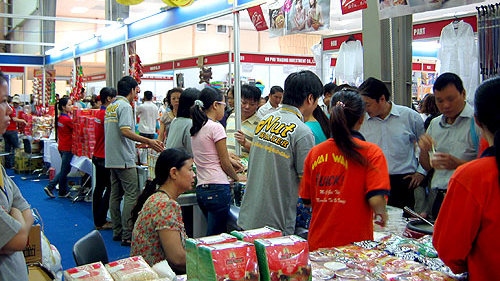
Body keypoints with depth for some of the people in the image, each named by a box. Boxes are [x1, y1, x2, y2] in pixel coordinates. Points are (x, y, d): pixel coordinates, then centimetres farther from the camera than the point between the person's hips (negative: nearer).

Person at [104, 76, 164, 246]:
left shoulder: (110, 107, 16)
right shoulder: (125, 106, -12)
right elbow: (125, 131, -25)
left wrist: (139, 144, 33)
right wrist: (149, 141, -28)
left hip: (111, 159, 10)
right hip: (124, 159, -10)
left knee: (115, 195, 12)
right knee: (132, 196, -7)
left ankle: (117, 232, 19)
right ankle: (127, 235, -8)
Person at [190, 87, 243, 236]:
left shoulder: (195, 128, 12)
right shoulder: (216, 127, -11)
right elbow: (225, 163, -6)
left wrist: (229, 159, 24)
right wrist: (237, 178, 10)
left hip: (201, 189, 8)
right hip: (217, 188, -8)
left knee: (212, 234, 17)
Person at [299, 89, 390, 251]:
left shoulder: (315, 152, -1)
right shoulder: (371, 152, -11)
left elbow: (307, 200, 6)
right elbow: (376, 199, -17)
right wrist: (381, 215, 4)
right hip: (355, 242, -3)